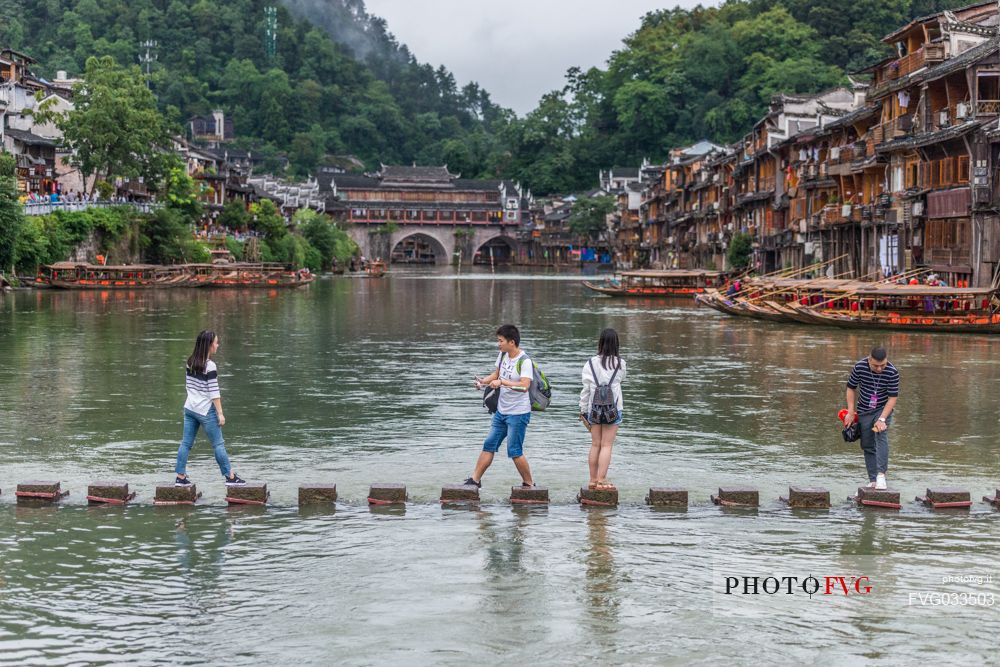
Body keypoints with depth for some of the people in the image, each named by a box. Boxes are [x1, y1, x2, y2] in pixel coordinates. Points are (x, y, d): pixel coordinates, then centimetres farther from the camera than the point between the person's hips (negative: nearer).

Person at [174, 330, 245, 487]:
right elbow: (214, 392, -17)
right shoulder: (210, 366, -18)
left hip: (190, 408, 7)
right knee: (218, 444, 2)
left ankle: (181, 477, 9)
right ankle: (230, 477, 9)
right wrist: (220, 414, -13)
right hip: (206, 410, -7)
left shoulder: (190, 363, 4)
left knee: (186, 443, 9)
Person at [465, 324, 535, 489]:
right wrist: (483, 381, 2)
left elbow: (524, 386, -31)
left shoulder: (524, 362, -19)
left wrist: (502, 382, -35)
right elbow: (496, 373, 20)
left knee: (514, 451, -5)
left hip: (518, 413, -8)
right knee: (489, 445, 10)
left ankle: (529, 484, 9)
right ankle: (475, 480, 17)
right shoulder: (503, 355, 5)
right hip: (501, 411, 8)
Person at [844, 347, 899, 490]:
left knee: (881, 436, -26)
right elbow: (851, 388, -1)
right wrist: (851, 412, -3)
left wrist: (882, 419, -26)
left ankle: (881, 474, -29)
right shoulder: (859, 367, -16)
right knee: (867, 446, 4)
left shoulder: (892, 372, -21)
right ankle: (872, 481, 11)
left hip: (883, 409, -2)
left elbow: (892, 397, -19)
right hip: (864, 411, 3)